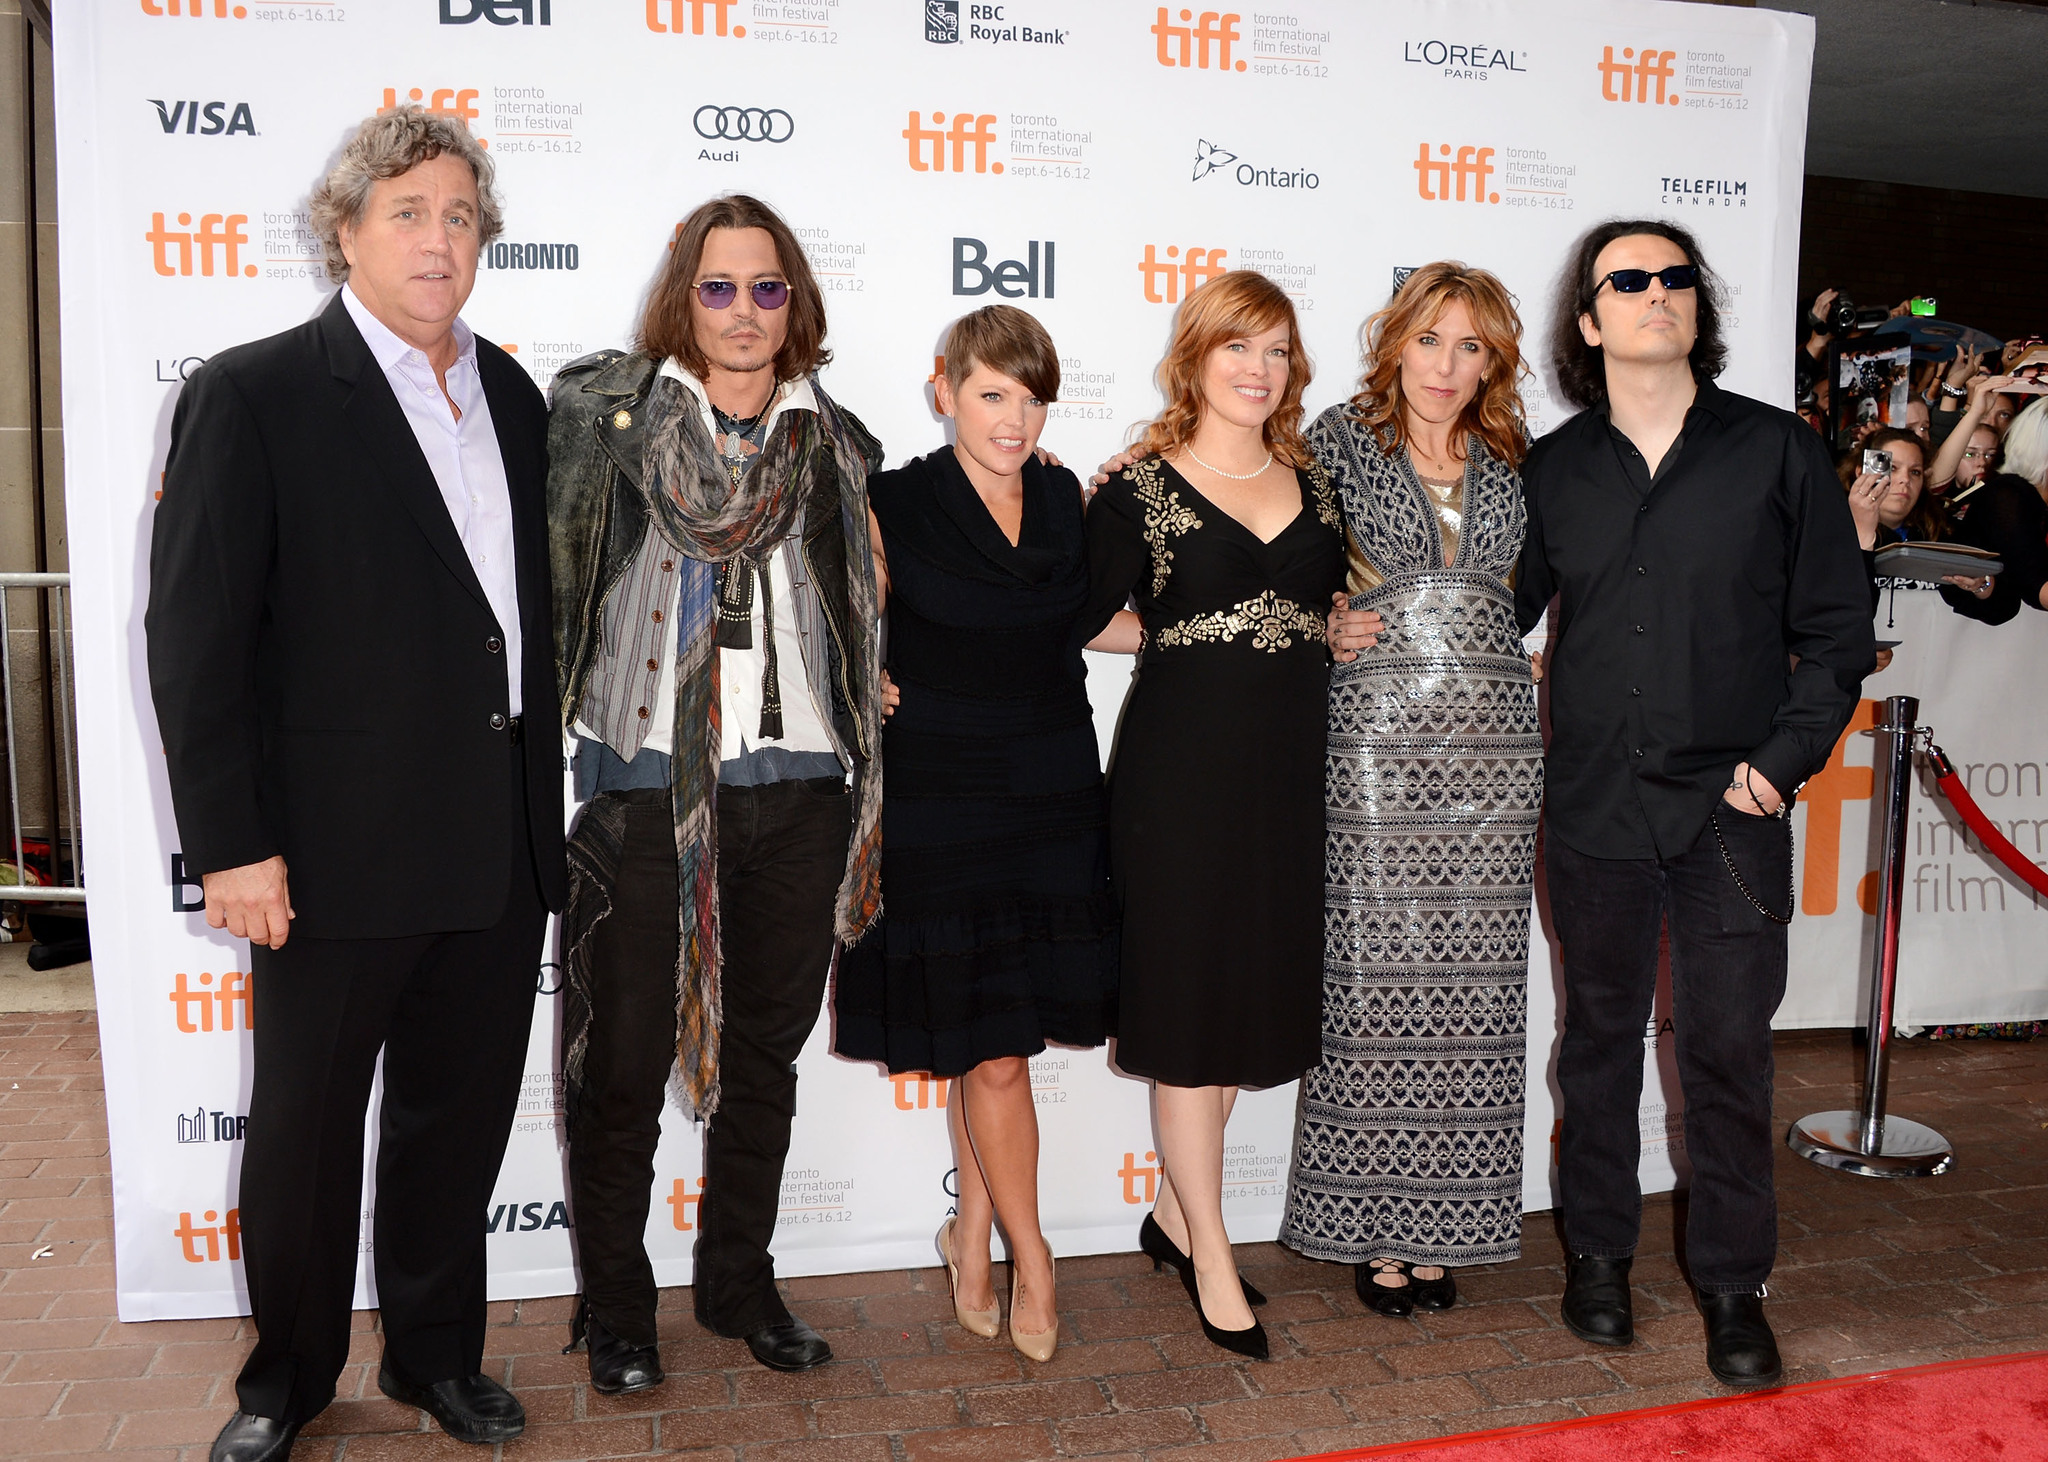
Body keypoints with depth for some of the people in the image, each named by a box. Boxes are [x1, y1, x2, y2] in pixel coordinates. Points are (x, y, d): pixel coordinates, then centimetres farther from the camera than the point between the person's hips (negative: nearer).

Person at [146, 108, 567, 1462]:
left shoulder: (513, 399, 10)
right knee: (305, 1131, 12)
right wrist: (231, 843, -13)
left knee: (462, 1119, 16)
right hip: (336, 846, -4)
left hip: (500, 844, 5)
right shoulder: (251, 396, -6)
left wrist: (545, 792, 10)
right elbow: (193, 636, -9)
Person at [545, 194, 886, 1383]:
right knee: (626, 1061, 4)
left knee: (766, 1057, 13)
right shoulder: (603, 408, 1)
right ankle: (616, 1305, 23)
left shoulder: (835, 439, 12)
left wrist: (873, 683, 12)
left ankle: (742, 1283, 30)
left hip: (799, 790, 4)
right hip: (646, 782, -3)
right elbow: (545, 562, -1)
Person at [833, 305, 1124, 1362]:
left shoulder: (1065, 498, 7)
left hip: (1055, 797, 4)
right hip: (943, 805, -4)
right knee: (992, 1050, -1)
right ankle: (1030, 1258, 18)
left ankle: (972, 1234, 29)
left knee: (993, 1036, 10)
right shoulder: (895, 506, -6)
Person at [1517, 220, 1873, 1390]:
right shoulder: (1551, 470, 6)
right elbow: (1502, 619, 12)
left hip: (1732, 809, -1)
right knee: (1601, 1035, 14)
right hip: (1593, 806, 2)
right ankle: (1600, 1253, 31)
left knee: (1730, 1050, 3)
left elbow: (1839, 628, 2)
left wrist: (1784, 757, -7)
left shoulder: (1780, 451, 1)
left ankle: (1734, 1285, 22)